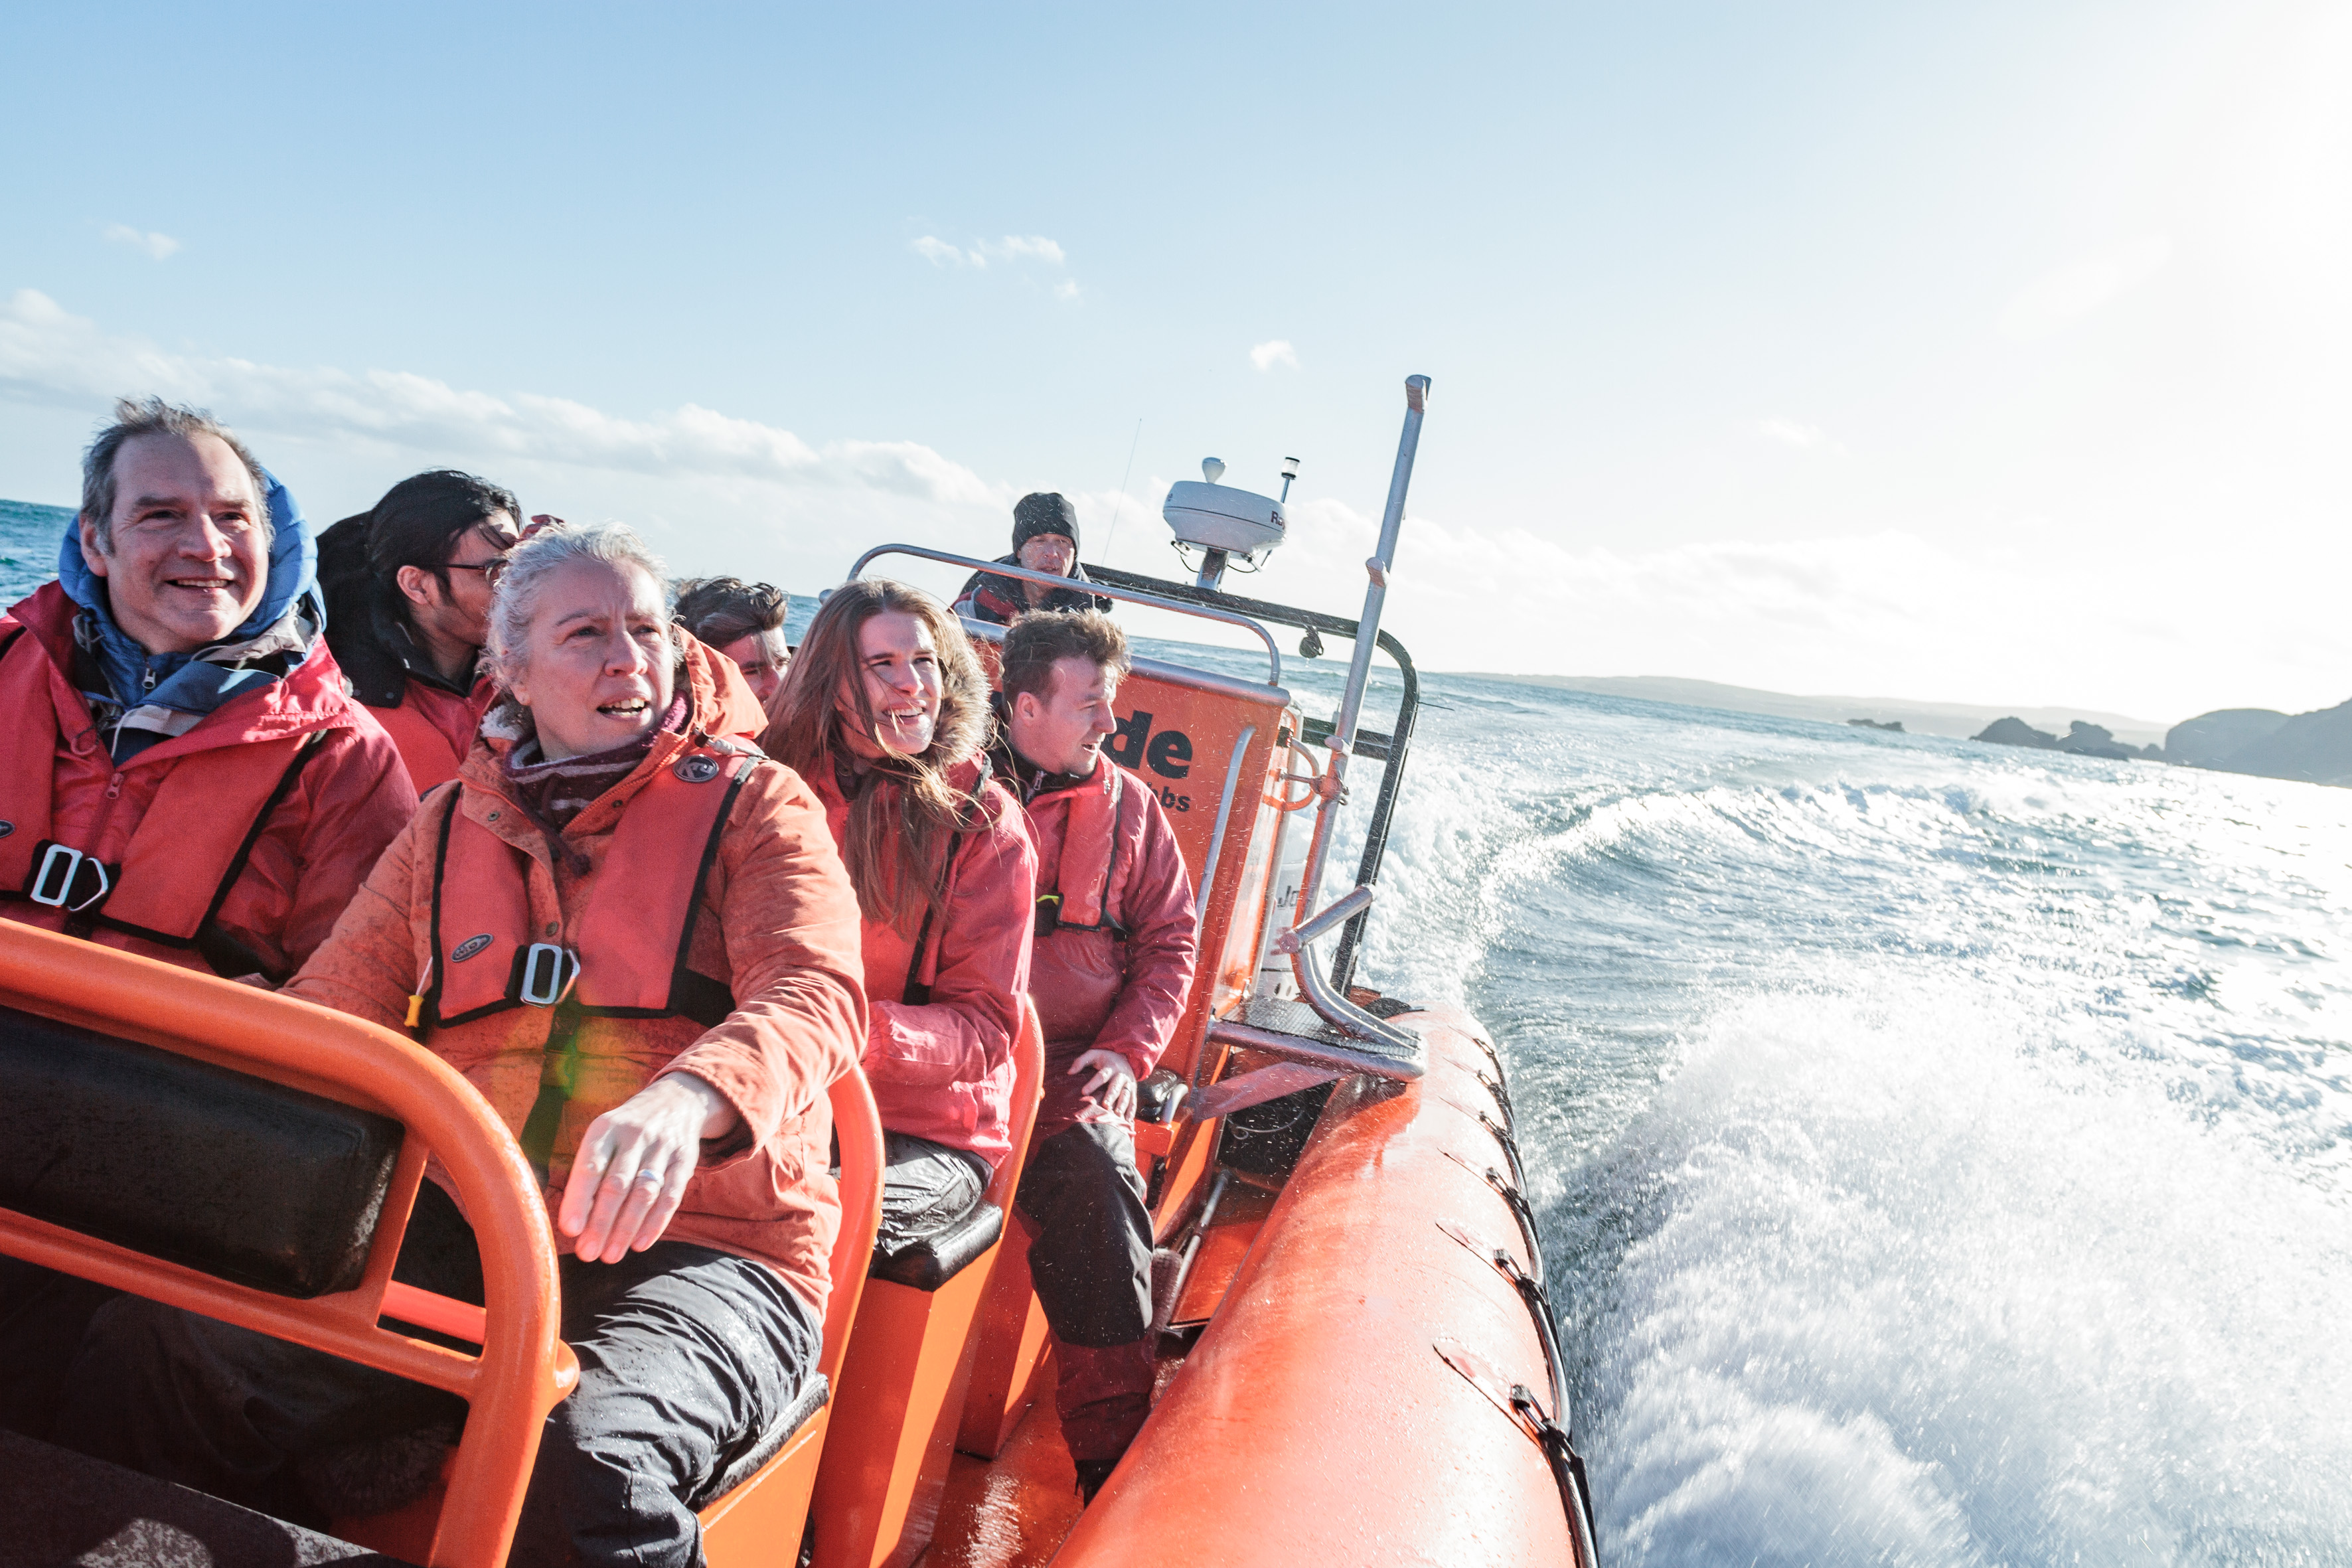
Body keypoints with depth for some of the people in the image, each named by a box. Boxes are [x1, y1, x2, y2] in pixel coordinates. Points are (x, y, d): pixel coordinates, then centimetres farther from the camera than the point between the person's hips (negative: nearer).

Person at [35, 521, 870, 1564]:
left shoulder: (753, 802, 3)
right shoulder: (453, 823, 17)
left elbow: (815, 991, -13)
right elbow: (329, 1006, 16)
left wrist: (683, 1102, -36)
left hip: (701, 1242, -4)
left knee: (588, 1457, -35)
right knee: (148, 1349, -15)